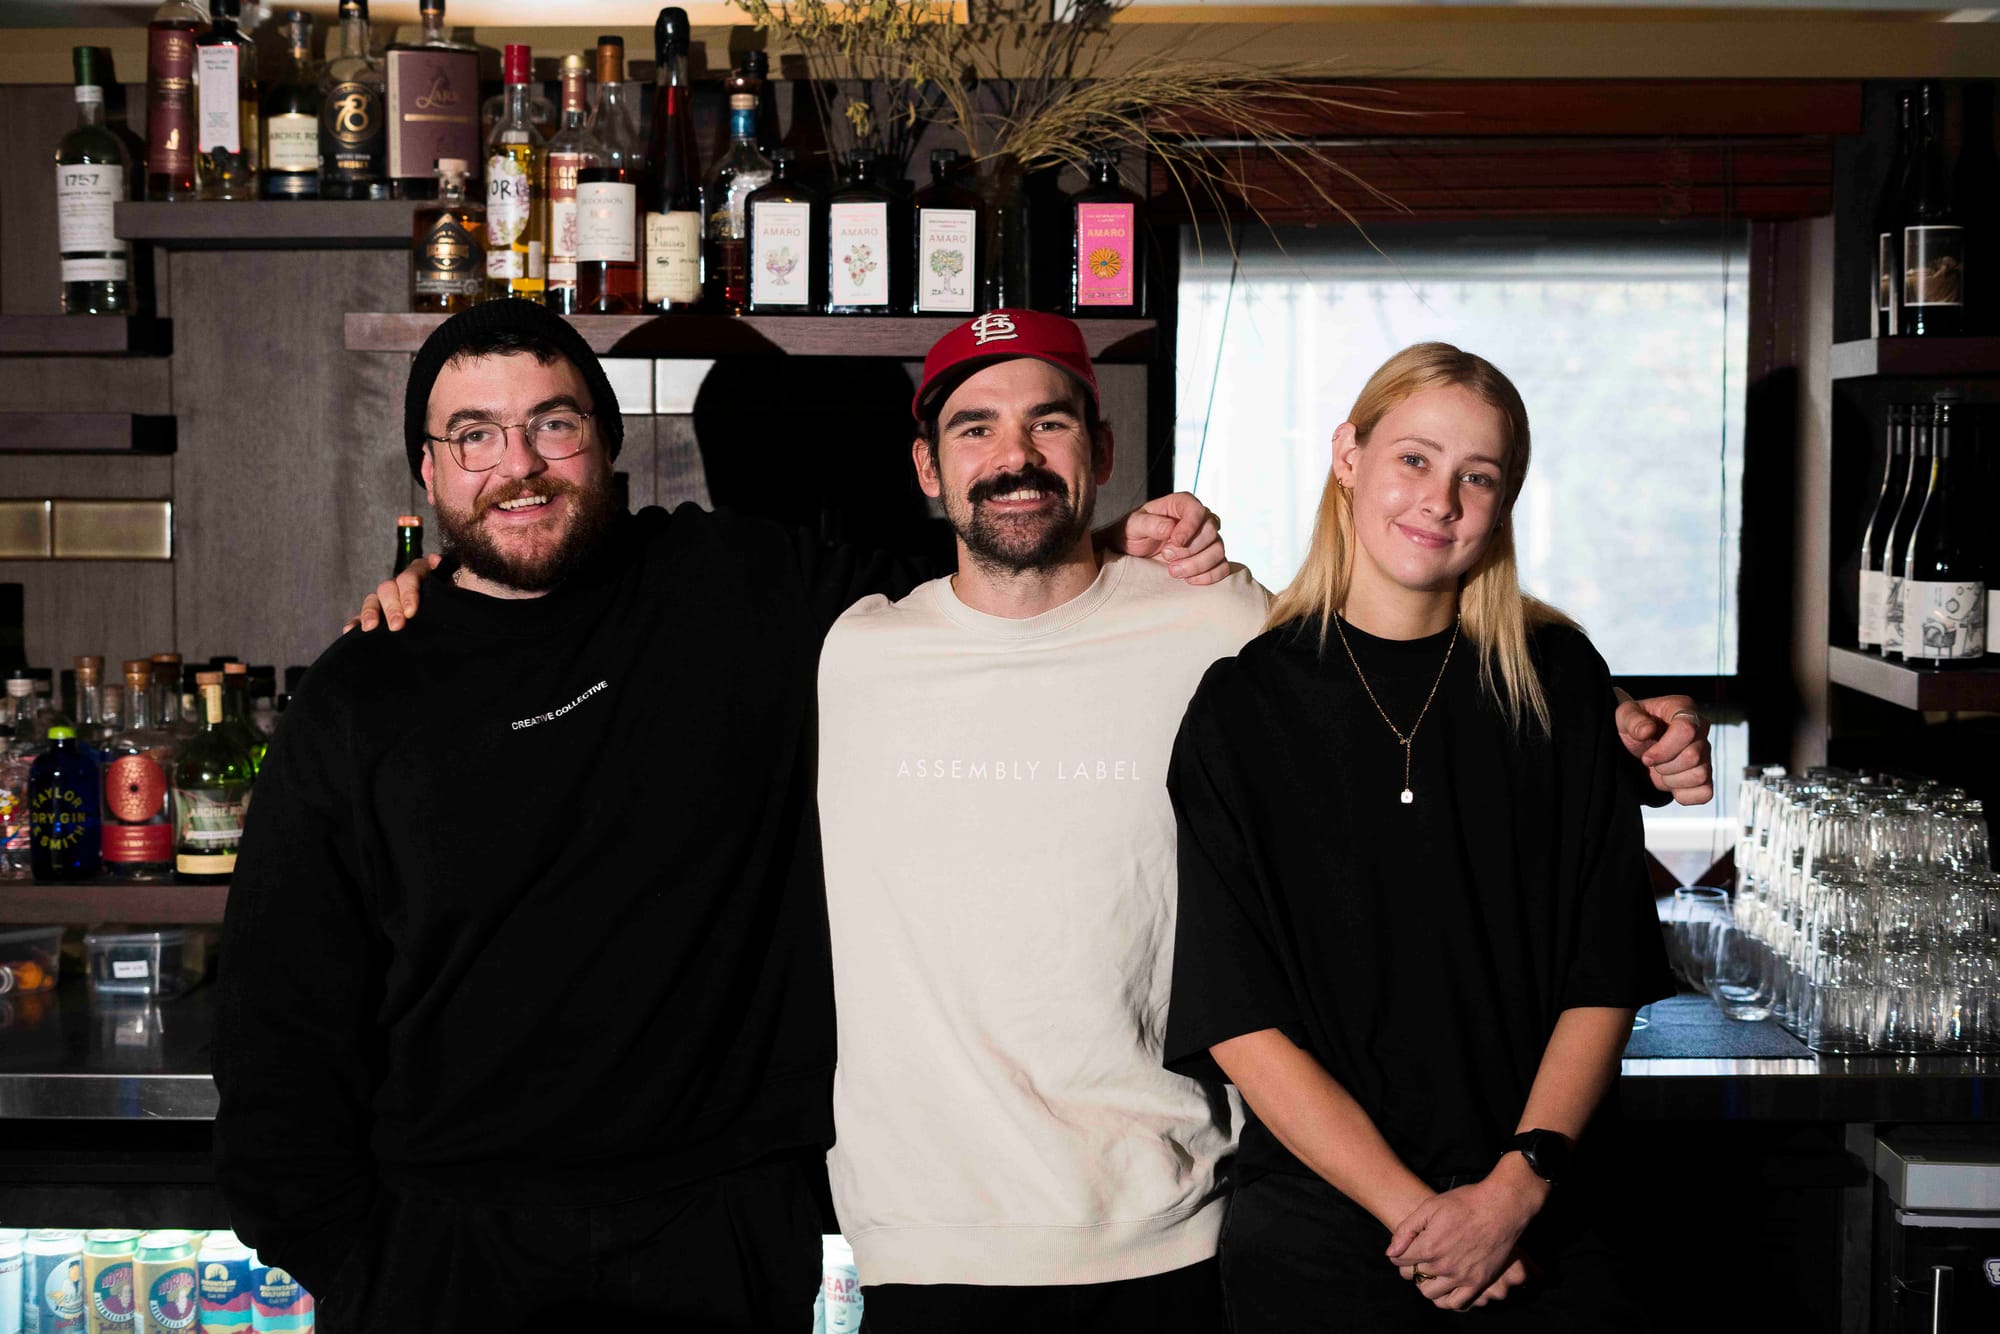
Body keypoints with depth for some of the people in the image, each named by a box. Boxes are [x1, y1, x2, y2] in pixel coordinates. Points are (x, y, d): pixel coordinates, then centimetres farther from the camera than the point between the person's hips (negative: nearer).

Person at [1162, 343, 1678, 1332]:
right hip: (1316, 1229, -1)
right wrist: (1416, 1211, -14)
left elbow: (1607, 979, 1)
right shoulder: (1242, 704, -5)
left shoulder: (1557, 681, 2)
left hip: (1546, 1222, 2)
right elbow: (1239, 1022, -8)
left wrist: (1514, 1190, -11)